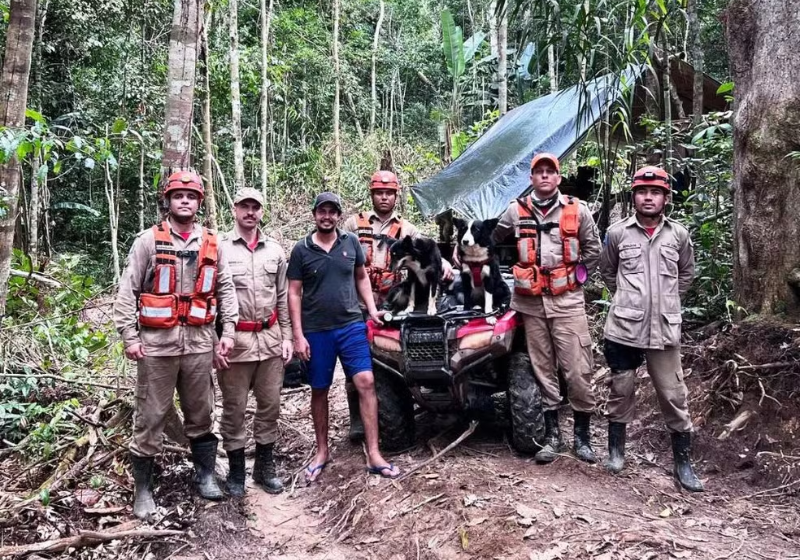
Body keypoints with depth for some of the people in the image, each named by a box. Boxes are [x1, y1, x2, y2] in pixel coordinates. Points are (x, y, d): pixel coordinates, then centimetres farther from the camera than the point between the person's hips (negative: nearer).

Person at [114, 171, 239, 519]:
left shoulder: (212, 244, 8)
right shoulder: (148, 240, -2)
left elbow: (225, 289, 10)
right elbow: (127, 291, -3)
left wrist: (228, 330, 2)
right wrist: (128, 336, -9)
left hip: (198, 341, 3)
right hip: (156, 341, -3)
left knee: (201, 413, 13)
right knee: (151, 416, 4)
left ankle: (205, 474, 28)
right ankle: (143, 487, 17)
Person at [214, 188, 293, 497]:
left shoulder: (275, 251, 10)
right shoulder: (219, 248, -4)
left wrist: (287, 337, 8)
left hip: (270, 340, 4)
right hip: (234, 341, -4)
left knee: (270, 407, 11)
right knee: (234, 410, 6)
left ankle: (265, 467, 25)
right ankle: (236, 471, 21)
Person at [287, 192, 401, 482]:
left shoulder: (351, 242, 3)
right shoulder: (301, 250, -2)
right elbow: (294, 294, -1)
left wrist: (372, 309, 4)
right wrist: (298, 335, -7)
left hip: (351, 325, 1)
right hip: (316, 331, -1)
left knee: (366, 382, -8)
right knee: (319, 391, 10)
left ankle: (374, 454, -1)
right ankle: (322, 451, 26)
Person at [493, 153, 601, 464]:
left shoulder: (576, 210, 1)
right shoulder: (516, 211, 4)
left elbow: (593, 249, 13)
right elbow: (494, 241, 18)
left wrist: (578, 276, 8)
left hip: (567, 301, -1)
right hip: (531, 302, 2)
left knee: (577, 369, -2)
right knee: (543, 369, 8)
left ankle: (582, 435, 13)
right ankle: (552, 435, 18)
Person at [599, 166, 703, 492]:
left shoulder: (678, 235, 4)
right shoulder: (617, 233, 1)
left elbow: (687, 273, 19)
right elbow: (607, 272, 15)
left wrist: (666, 301, 12)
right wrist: (627, 298, 9)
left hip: (665, 329, 1)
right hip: (624, 328, -1)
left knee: (674, 395, 5)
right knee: (621, 390, 10)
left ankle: (682, 462, 17)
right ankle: (616, 449, 28)